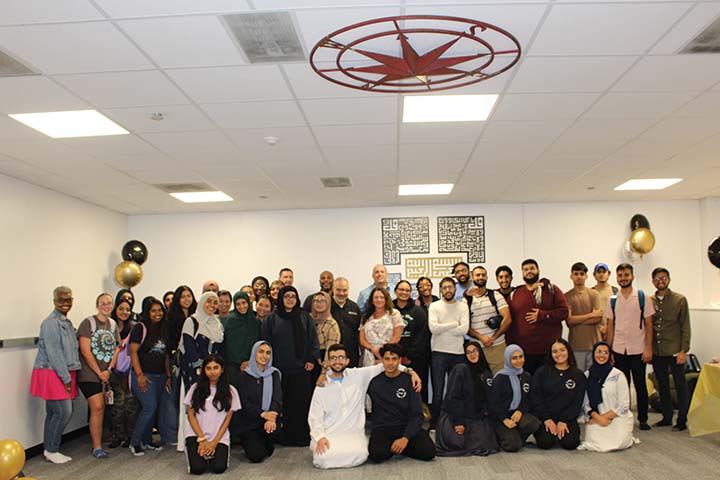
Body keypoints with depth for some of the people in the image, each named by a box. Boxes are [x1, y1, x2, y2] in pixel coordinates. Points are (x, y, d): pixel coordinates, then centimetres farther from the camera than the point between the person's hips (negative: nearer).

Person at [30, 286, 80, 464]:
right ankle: (51, 450, 5)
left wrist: (70, 376, 11)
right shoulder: (51, 323, -13)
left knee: (53, 413, 12)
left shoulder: (67, 322, 15)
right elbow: (54, 353, -17)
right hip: (52, 374, -8)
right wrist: (66, 378, -16)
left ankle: (49, 450, 19)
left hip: (65, 374, 8)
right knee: (63, 412, -8)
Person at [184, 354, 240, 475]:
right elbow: (191, 415, 2)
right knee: (197, 468, -21)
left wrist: (214, 442, -8)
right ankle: (204, 452, 13)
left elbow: (227, 419, 2)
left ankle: (214, 452, 12)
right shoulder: (196, 388, 1)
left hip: (219, 436, 0)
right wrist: (202, 439, -8)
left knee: (219, 468, -21)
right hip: (196, 435, 0)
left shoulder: (230, 391, 1)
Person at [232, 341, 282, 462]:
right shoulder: (244, 376, -2)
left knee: (271, 427, -33)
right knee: (256, 456, -18)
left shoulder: (274, 374, 4)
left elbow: (277, 399, -7)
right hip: (248, 421, -2)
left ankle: (268, 446, 2)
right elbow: (244, 403, -10)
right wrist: (263, 414, -27)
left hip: (270, 416, 2)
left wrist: (271, 418, -28)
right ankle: (250, 443, 17)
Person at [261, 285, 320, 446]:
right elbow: (265, 342, 5)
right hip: (279, 369, 0)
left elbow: (313, 340, 8)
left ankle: (302, 436, 11)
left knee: (301, 404, 1)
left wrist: (311, 359, 0)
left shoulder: (305, 318, 9)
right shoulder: (271, 319, 6)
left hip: (301, 368, 1)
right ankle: (284, 437, 12)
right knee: (282, 404, 1)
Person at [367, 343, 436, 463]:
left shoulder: (409, 381, 3)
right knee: (377, 454, -32)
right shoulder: (374, 381, 6)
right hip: (382, 428, -1)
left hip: (407, 427, 1)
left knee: (429, 452, -25)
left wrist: (405, 438, -17)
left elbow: (417, 415, -3)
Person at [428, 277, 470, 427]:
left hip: (458, 353, 2)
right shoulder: (434, 306, 1)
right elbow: (433, 328, -14)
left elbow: (464, 329, -10)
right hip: (438, 353, -2)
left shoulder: (462, 306, 4)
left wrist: (442, 328, -10)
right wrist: (454, 324, -9)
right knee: (437, 392, 2)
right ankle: (434, 423, 11)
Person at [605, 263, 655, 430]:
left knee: (640, 385, 4)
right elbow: (610, 327, 7)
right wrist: (608, 350, 3)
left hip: (638, 349, -2)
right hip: (618, 350, 2)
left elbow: (649, 324, -1)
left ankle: (643, 419, 16)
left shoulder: (642, 297, -1)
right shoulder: (612, 300, 5)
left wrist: (648, 348, -8)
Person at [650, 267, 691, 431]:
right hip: (656, 351, 4)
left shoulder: (680, 300, -1)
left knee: (680, 385, 3)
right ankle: (667, 417, 23)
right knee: (662, 385, 12)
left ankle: (682, 420, 11)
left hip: (674, 351, -3)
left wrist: (683, 350, -11)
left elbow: (685, 327, -4)